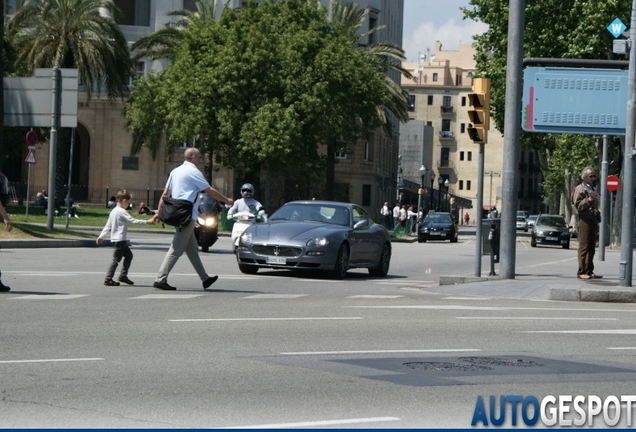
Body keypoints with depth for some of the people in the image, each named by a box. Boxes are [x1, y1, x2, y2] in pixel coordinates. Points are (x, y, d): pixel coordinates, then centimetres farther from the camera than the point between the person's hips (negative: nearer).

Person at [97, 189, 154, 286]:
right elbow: (133, 220, -19)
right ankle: (108, 279, -5)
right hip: (120, 239, -10)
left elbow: (108, 226, 15)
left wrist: (101, 236, 18)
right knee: (116, 259, -6)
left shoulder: (113, 211, 13)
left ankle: (123, 275, 19)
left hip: (115, 239, 10)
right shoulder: (121, 212, -15)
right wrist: (147, 222, -15)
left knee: (129, 255, 18)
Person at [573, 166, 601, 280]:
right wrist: (588, 200, -23)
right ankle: (582, 272, -8)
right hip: (584, 219, -8)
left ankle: (589, 271, 12)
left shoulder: (593, 189, 21)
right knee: (584, 247, -9)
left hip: (593, 220, 8)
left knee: (591, 247, 9)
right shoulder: (580, 189, -4)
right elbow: (577, 206, -12)